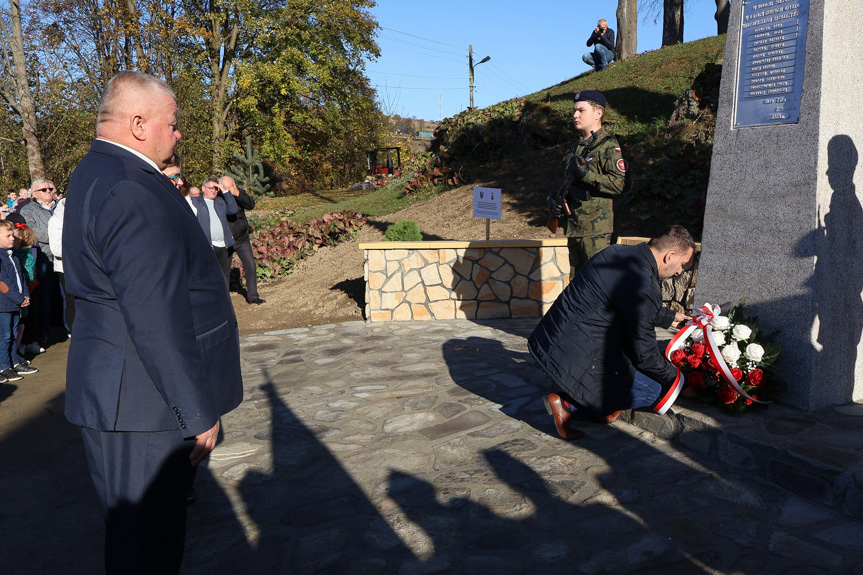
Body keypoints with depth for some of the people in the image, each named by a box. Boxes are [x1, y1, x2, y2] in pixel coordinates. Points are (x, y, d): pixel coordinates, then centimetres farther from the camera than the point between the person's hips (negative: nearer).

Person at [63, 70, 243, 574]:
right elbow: (157, 320, -27)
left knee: (136, 527, 25)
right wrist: (198, 413, -20)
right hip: (145, 403, -11)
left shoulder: (99, 174, 12)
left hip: (125, 395, 11)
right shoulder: (133, 194, -24)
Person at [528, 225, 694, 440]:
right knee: (651, 390, 3)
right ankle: (567, 404, -2)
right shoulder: (644, 288, -19)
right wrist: (673, 378, 10)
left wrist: (671, 317, 41)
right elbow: (644, 353, -9)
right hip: (572, 355, -10)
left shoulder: (618, 252, 9)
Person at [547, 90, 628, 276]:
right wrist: (554, 198, 6)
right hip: (574, 227, 8)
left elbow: (620, 183, -18)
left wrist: (587, 174, -24)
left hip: (597, 230, -8)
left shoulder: (609, 146, -8)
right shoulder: (576, 147, 18)